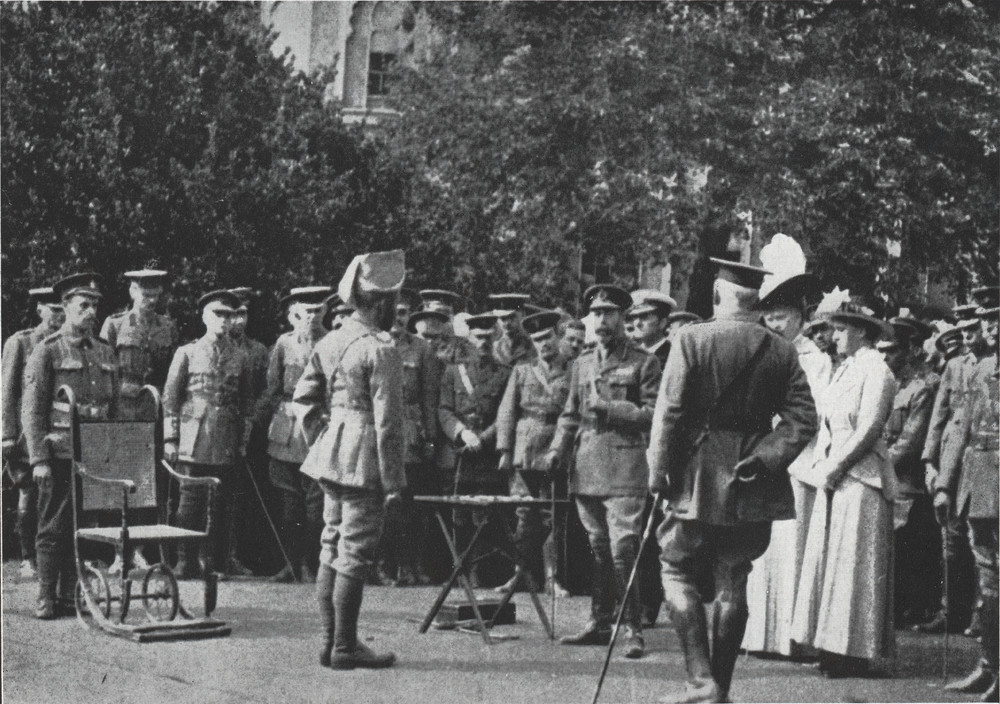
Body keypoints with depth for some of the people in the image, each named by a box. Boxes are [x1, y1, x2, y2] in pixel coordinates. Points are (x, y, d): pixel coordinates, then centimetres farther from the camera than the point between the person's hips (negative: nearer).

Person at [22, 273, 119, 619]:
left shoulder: (104, 351, 12)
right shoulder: (47, 351, -3)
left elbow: (114, 406, 17)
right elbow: (32, 410, -6)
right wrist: (38, 458, -13)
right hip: (60, 456, -5)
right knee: (53, 528, 0)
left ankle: (71, 595, 16)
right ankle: (47, 598, 7)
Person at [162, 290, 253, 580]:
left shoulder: (240, 357, 11)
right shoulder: (187, 353, 5)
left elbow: (247, 402, 14)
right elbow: (170, 397, 4)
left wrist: (243, 440, 8)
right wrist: (170, 439, -2)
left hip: (226, 444, 2)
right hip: (193, 442, -2)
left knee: (222, 504, 4)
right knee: (190, 501, -3)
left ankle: (217, 563, 11)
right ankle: (186, 562, 4)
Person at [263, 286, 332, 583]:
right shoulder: (283, 343, 9)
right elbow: (272, 388, 12)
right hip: (287, 432, 2)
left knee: (315, 501, -2)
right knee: (290, 500, 4)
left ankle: (309, 564, 5)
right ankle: (292, 561, 12)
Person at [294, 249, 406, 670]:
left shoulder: (329, 342, 10)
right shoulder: (380, 350, -14)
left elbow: (303, 397, 13)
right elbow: (388, 420, -16)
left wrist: (321, 441, 16)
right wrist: (393, 480, -13)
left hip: (330, 457, 8)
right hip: (364, 462, -8)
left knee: (332, 550, 13)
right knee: (355, 554, -3)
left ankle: (331, 642, 18)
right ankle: (344, 648, 1)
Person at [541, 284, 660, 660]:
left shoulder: (643, 363, 2)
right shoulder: (582, 364, 18)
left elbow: (653, 414, -4)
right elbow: (570, 414, 21)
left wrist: (609, 409, -12)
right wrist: (557, 449, 6)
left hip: (624, 470, -5)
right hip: (586, 469, 5)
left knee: (623, 550, -11)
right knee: (597, 549, 11)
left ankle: (632, 629, -5)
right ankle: (599, 621, 18)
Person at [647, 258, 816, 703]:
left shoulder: (692, 339, -9)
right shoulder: (781, 352, 2)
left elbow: (669, 413, -11)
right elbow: (803, 421, -3)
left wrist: (660, 475, -4)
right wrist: (760, 460, -3)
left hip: (699, 480, -4)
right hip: (752, 489, 4)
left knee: (679, 574, 7)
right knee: (733, 583, 12)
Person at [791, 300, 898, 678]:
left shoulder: (876, 371, -8)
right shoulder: (844, 370, 17)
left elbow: (869, 429, -16)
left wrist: (837, 466, -15)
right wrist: (823, 463, 3)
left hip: (860, 477, -8)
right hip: (835, 477, 9)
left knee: (853, 562, -6)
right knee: (829, 559, 7)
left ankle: (859, 651, -1)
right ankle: (835, 647, 12)